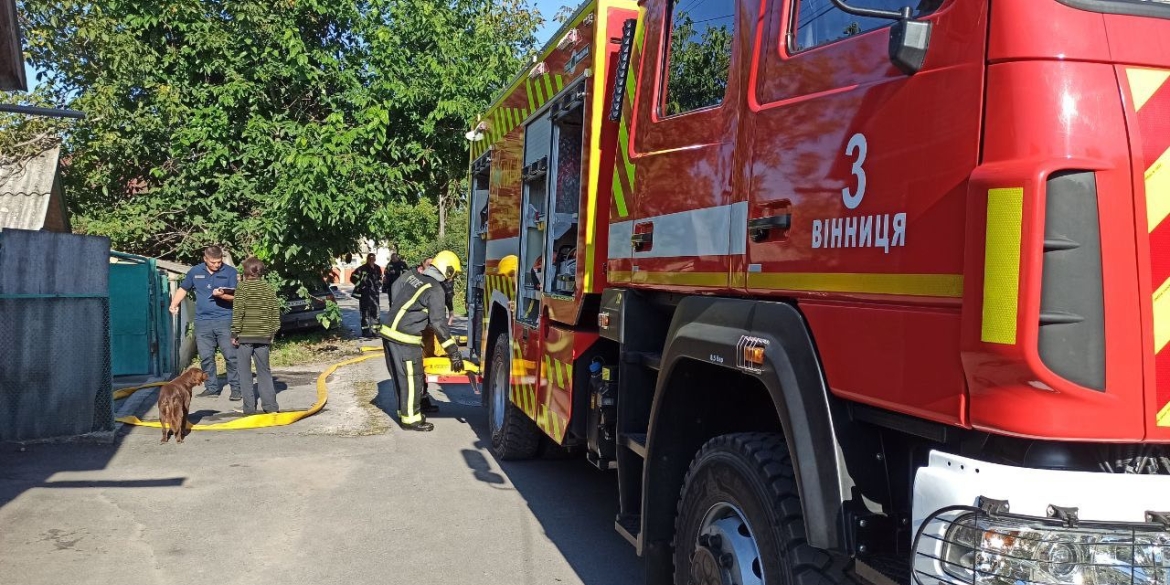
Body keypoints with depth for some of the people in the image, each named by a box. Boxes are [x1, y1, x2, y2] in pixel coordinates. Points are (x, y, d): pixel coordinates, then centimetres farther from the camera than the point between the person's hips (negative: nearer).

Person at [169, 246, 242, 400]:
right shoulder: (195, 272, 10)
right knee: (205, 357, 6)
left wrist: (222, 295, -21)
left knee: (231, 356, -6)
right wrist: (174, 304, 6)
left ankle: (236, 388, 0)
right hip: (202, 322, 3)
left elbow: (236, 296, -3)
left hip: (225, 320, -3)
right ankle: (212, 387, 15)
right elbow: (183, 289, 21)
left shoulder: (230, 272, 1)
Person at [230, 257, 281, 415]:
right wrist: (272, 333, 13)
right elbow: (276, 313, 7)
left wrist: (234, 334, -6)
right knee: (264, 371, 11)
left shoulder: (242, 287, -6)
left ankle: (249, 407, 4)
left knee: (245, 372, 4)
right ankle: (270, 405, 7)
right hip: (263, 336, 4)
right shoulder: (269, 288, 7)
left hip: (245, 336, -4)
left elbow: (238, 312, -11)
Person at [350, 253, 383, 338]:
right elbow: (353, 278, -10)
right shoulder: (362, 269, -10)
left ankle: (374, 329, 18)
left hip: (375, 293, 6)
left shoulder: (377, 268, 10)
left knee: (375, 311, 9)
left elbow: (380, 278, 26)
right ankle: (366, 331, 0)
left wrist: (379, 287, 15)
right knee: (366, 312, -4)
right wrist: (361, 285, -8)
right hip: (365, 294, -6)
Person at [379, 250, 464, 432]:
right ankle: (410, 419, 11)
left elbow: (395, 289, 24)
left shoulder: (412, 277, 9)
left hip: (389, 332, 9)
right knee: (412, 379, 2)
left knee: (401, 376, 19)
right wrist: (454, 352, -15)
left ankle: (405, 411, 31)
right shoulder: (435, 290, -15)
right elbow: (439, 324, -18)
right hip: (405, 340, -9)